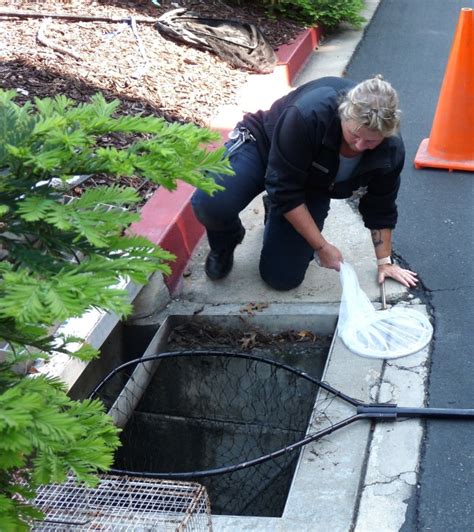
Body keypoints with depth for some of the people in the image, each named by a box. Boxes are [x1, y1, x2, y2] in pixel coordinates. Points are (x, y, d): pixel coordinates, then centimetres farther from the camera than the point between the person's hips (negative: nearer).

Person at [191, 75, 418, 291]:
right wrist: (321, 247, -27)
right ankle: (224, 245, 4)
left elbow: (380, 209, -6)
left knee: (283, 277, -7)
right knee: (210, 204, -35)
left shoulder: (391, 150, -25)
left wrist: (384, 261, -3)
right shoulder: (308, 113, -39)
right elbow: (284, 189, -31)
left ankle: (277, 212, 23)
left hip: (313, 185, 4)